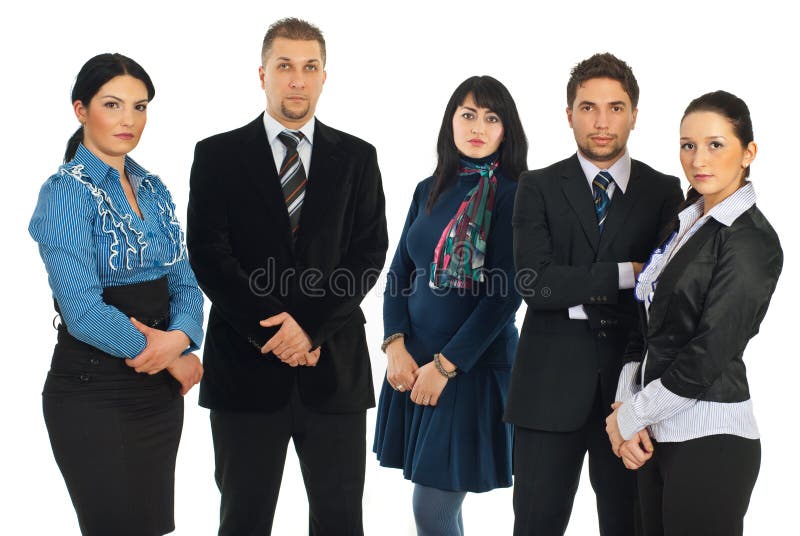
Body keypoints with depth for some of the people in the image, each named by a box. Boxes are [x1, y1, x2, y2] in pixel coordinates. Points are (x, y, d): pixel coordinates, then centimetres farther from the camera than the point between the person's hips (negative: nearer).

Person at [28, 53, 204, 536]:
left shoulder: (153, 188, 9)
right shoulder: (68, 191, -12)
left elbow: (185, 284, 8)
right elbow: (83, 311, -21)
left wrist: (179, 338, -15)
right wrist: (176, 360, -11)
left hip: (160, 390, 7)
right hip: (95, 392, -7)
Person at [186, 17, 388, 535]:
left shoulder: (357, 157, 9)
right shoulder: (218, 155, 5)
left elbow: (370, 253, 1)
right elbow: (208, 254, -3)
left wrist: (311, 326, -11)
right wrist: (271, 328, -13)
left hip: (334, 365, 1)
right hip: (246, 363, -1)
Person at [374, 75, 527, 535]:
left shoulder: (514, 195, -7)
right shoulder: (430, 190, 10)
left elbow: (507, 294, -13)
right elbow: (401, 273, 10)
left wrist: (445, 364, -14)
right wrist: (396, 345, -6)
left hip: (473, 363, -5)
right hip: (413, 360, 5)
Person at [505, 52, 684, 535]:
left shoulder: (664, 192, 6)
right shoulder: (538, 188, 3)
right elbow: (536, 283, -11)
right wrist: (627, 275, -14)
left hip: (632, 381, 1)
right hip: (551, 385, -1)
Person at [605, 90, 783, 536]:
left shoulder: (752, 241, -13)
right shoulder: (685, 222, 12)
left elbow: (708, 356, -17)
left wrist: (631, 416, -9)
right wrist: (626, 407, -3)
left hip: (709, 442, -7)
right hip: (657, 434, 7)